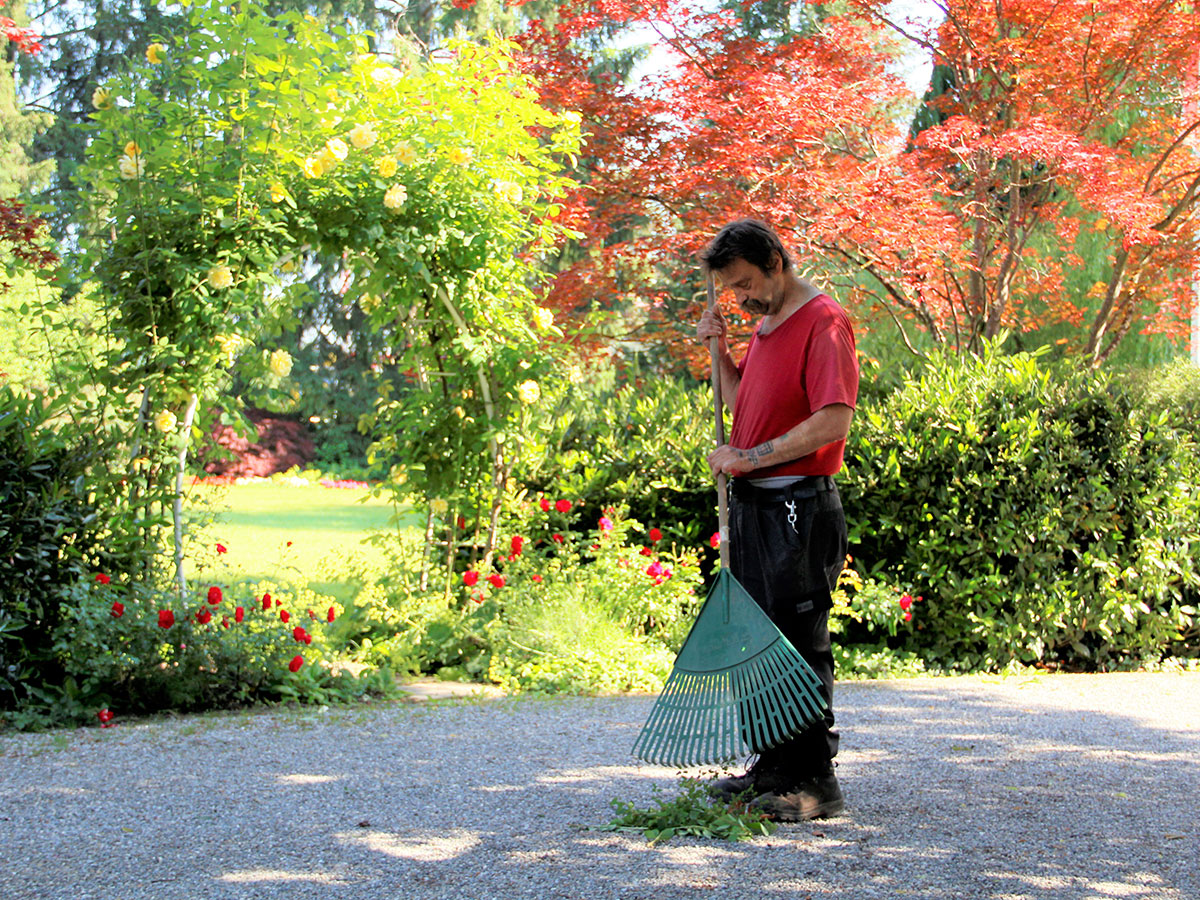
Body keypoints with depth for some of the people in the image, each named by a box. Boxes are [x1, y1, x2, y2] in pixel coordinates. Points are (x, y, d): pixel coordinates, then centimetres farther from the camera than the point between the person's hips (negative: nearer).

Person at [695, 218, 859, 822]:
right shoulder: (765, 323, 16)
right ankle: (773, 770, 23)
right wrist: (719, 350, 9)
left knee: (800, 645, -6)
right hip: (753, 503, 10)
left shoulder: (823, 322, -13)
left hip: (799, 507, -9)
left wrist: (749, 457, -18)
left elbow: (834, 421, -22)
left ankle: (815, 783, 1)